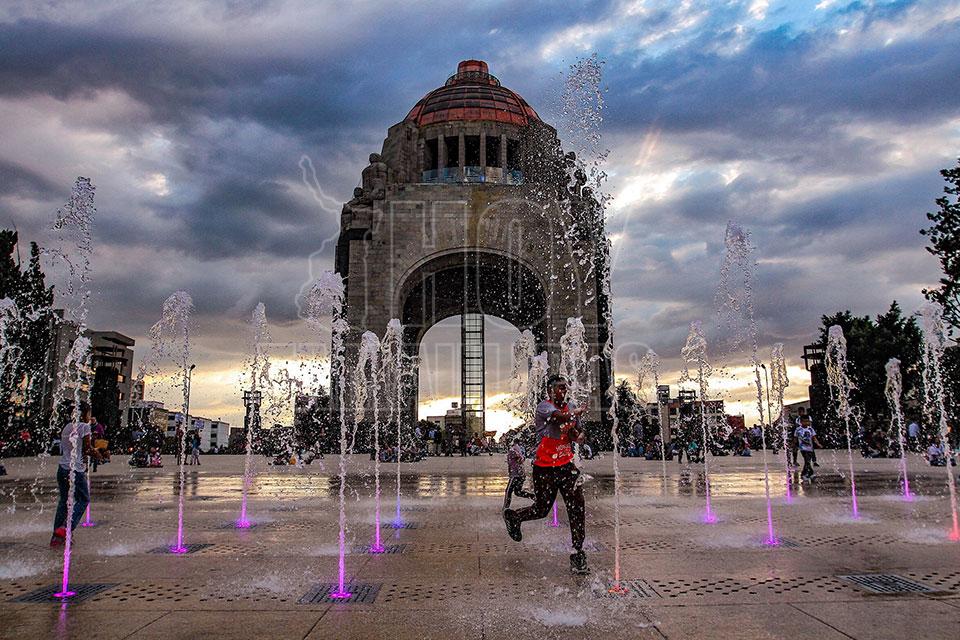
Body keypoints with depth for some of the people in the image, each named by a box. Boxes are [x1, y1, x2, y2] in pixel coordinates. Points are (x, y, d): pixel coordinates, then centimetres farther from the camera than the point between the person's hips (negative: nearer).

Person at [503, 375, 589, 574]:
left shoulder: (572, 406, 7)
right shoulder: (543, 407, -15)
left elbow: (579, 433, 18)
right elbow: (562, 417, -34)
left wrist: (577, 436, -6)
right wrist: (579, 411, -14)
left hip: (566, 465, 5)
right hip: (545, 468, -5)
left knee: (577, 508, -6)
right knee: (541, 510, 7)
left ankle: (577, 554, 4)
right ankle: (513, 517, 38)